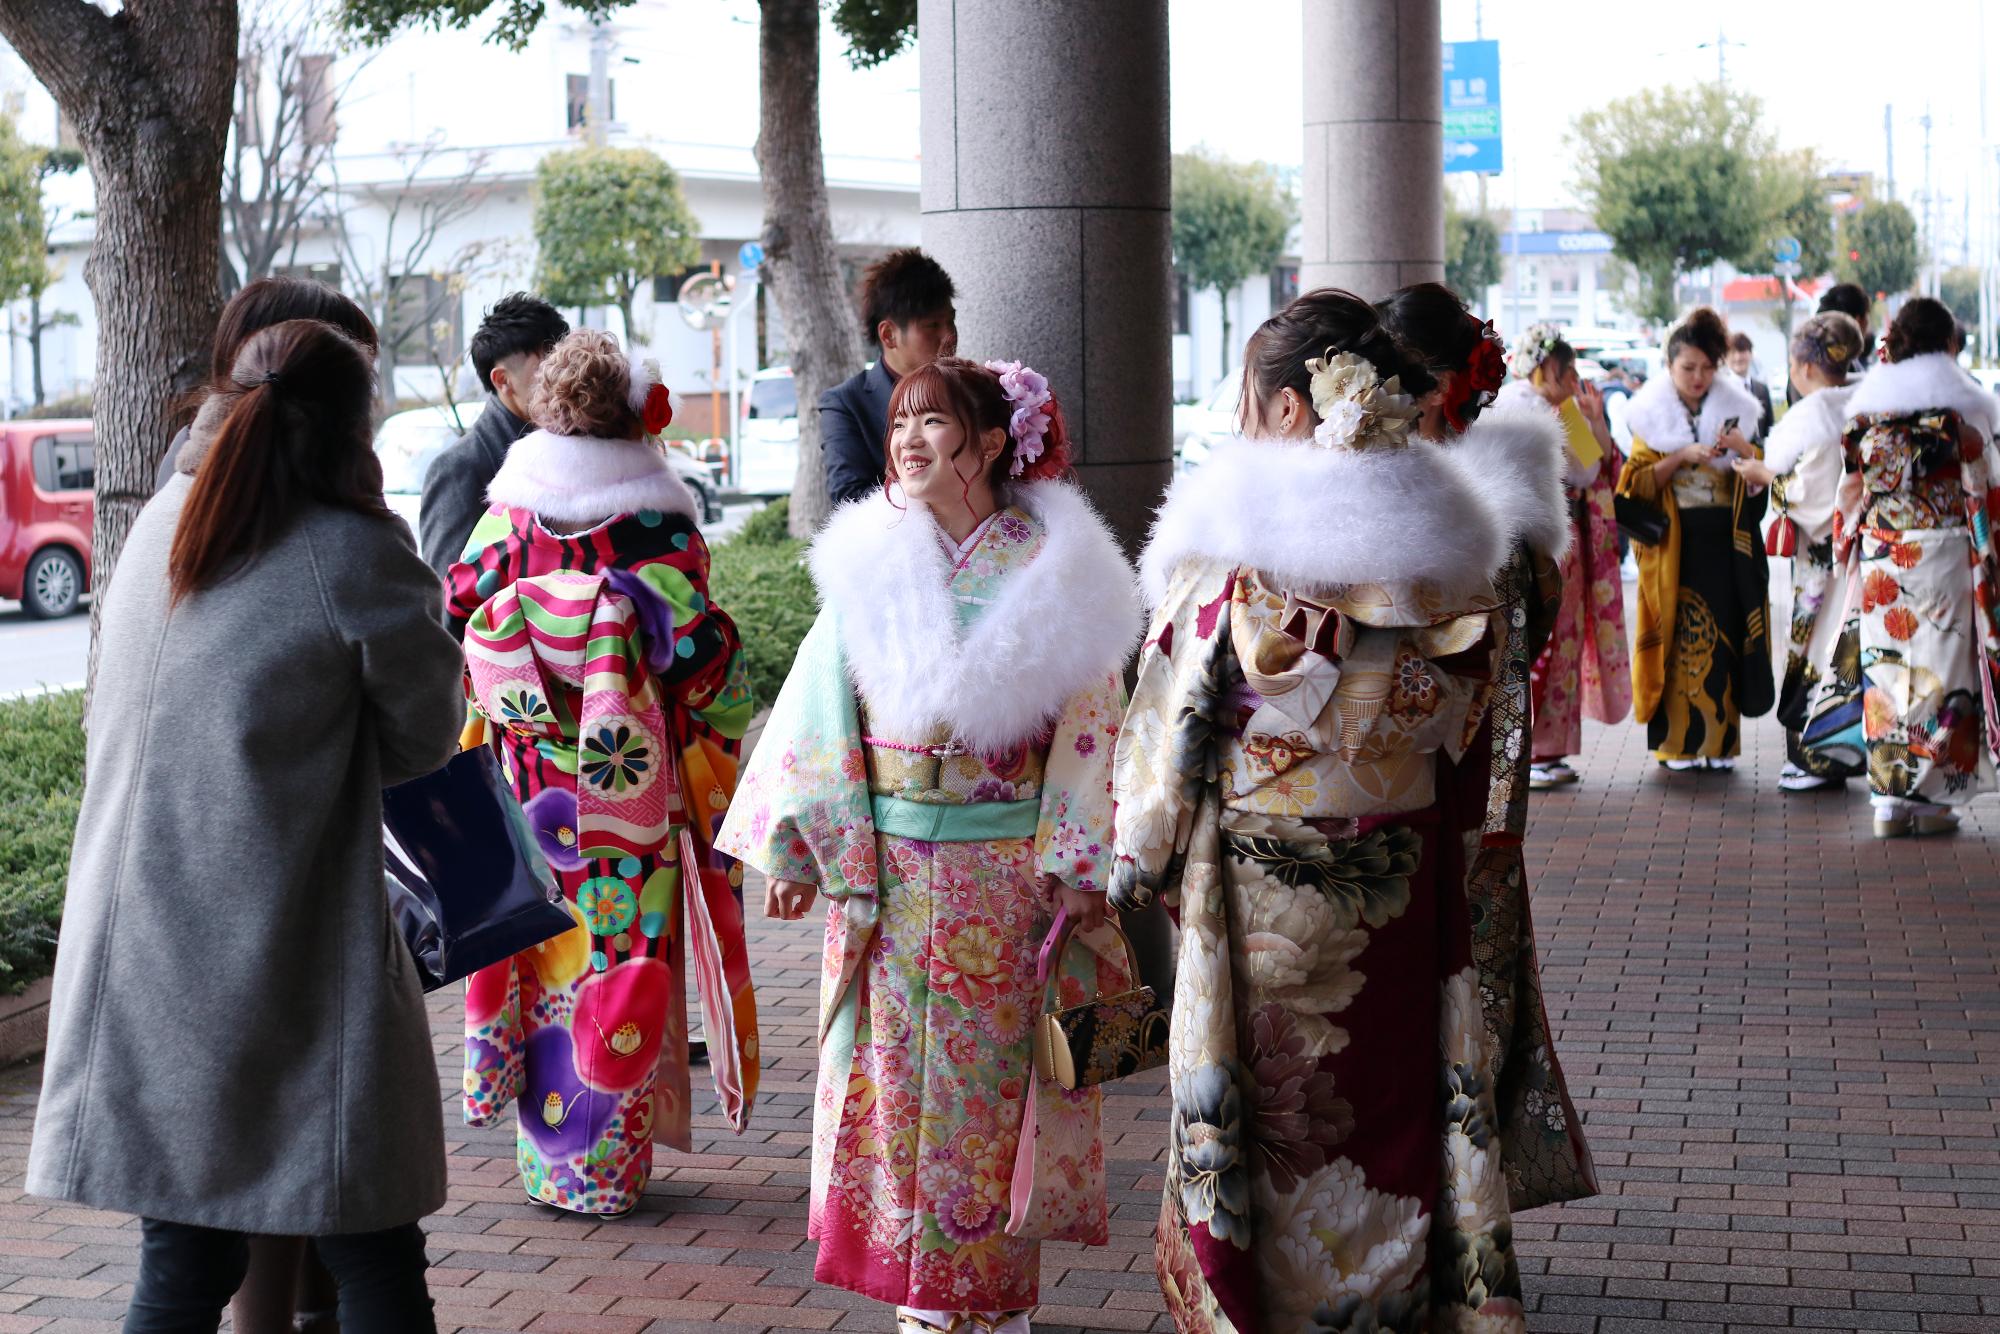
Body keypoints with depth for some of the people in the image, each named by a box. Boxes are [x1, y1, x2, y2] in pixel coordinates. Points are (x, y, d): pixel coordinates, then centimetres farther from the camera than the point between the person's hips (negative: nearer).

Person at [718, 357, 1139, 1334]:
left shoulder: (1051, 567, -3)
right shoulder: (870, 559, 2)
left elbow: (1088, 721, -2)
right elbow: (824, 703, 4)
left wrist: (1080, 867, -5)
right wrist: (799, 845, 0)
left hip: (1007, 874, -2)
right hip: (886, 868, 2)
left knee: (993, 1072, 5)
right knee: (894, 1069, 5)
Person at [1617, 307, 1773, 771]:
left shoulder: (1735, 407, 9)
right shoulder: (1652, 414, 4)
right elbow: (1638, 484, -2)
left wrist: (1745, 449, -10)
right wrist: (1681, 457, -15)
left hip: (1726, 540, 2)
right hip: (1673, 541, -2)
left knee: (1723, 634, -2)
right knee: (1678, 636, -5)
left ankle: (1720, 739, 4)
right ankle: (1677, 740, 1)